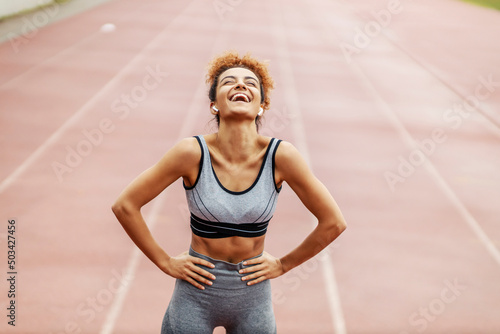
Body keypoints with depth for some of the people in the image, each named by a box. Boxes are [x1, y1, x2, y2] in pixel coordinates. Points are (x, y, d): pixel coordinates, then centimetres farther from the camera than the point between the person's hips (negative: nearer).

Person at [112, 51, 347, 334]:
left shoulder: (281, 155, -16)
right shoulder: (193, 152, -19)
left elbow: (333, 222, -7)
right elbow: (125, 206, -11)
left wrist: (283, 265, -2)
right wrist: (166, 262, -7)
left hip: (253, 299, 1)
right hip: (196, 294, -1)